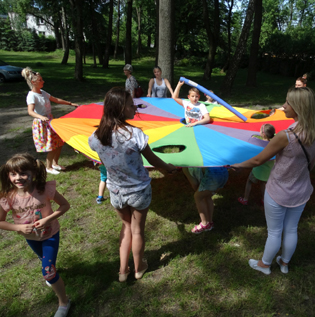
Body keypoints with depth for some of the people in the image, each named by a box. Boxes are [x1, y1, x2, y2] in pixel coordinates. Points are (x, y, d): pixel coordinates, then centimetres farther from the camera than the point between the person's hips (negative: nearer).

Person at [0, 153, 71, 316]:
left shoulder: (45, 189, -31)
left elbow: (65, 205, -19)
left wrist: (48, 219, -31)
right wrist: (19, 227, -26)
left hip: (50, 234, -3)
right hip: (30, 237, 4)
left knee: (48, 273, -5)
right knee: (44, 259, 31)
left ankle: (63, 302, 21)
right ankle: (53, 273, 67)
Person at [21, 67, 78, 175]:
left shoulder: (42, 92, 8)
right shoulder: (32, 96, -17)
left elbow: (56, 100, 17)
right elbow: (30, 111, -30)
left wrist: (71, 103, 19)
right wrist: (41, 117, -48)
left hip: (50, 120, 8)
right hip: (41, 124, -8)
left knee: (59, 142, 12)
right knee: (52, 146, -5)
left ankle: (55, 163, 30)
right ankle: (49, 167, 15)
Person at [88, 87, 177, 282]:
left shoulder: (96, 137, -13)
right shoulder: (134, 134, -26)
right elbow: (153, 160, -12)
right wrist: (169, 167, 7)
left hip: (115, 191, 3)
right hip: (139, 191, -3)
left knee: (126, 225, 27)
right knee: (137, 230, 19)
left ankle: (123, 270, 33)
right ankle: (139, 268, 42)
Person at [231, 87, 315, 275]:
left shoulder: (285, 136, -30)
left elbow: (258, 160, -20)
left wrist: (239, 165, -3)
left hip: (278, 194, -6)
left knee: (274, 232, 14)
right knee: (291, 230, 23)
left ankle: (264, 265, 38)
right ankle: (284, 263, 46)